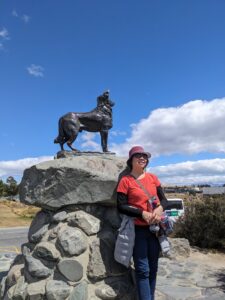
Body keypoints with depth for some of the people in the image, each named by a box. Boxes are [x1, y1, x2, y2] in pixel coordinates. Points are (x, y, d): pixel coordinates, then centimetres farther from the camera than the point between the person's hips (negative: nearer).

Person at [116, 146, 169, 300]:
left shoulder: (153, 177, 7)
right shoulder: (125, 180, -6)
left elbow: (164, 199, 8)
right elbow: (121, 206, -10)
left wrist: (159, 209, -14)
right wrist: (143, 213, -19)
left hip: (156, 228, 5)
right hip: (138, 229, -4)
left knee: (153, 268, 15)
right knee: (143, 270, 0)